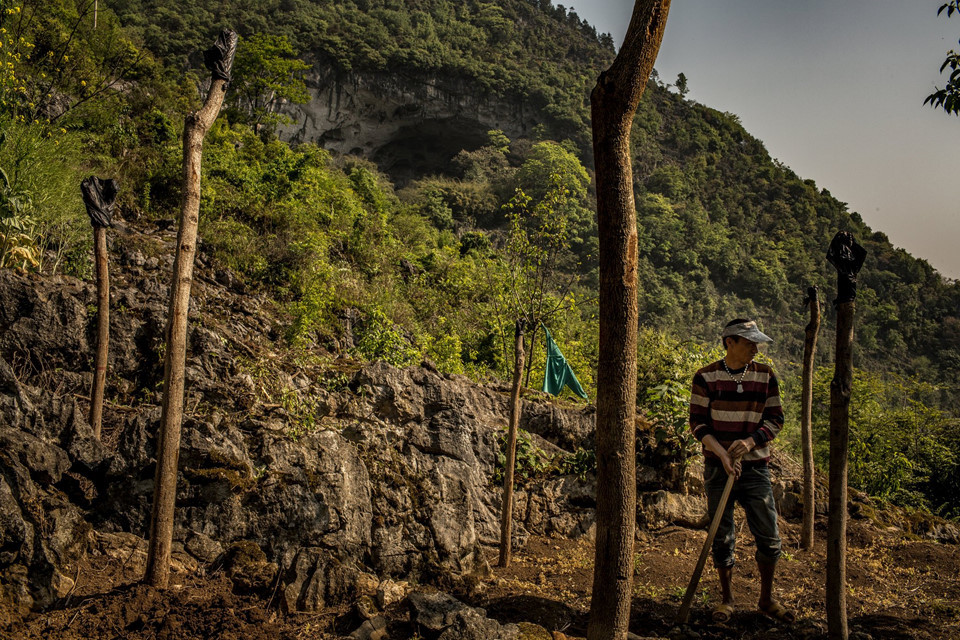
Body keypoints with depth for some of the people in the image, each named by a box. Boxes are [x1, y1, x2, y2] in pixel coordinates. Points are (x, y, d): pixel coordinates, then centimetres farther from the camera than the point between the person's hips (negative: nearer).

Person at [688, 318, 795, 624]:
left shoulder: (765, 376, 2)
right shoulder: (706, 377, -5)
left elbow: (775, 419, 3)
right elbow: (698, 423, -5)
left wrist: (749, 441, -15)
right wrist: (722, 453, -17)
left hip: (755, 467, 2)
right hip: (718, 467, -2)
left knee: (769, 538, 3)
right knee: (722, 538, 6)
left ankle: (767, 599, 23)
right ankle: (726, 600, 22)